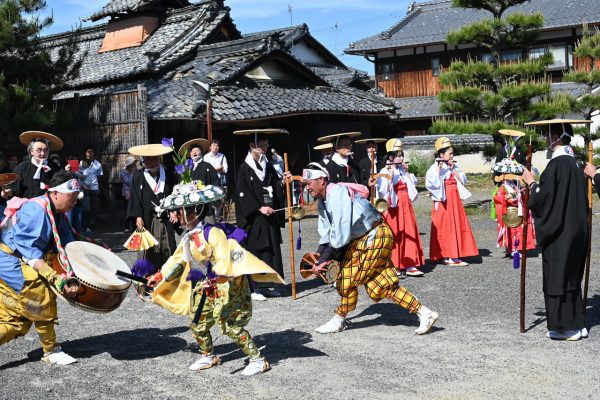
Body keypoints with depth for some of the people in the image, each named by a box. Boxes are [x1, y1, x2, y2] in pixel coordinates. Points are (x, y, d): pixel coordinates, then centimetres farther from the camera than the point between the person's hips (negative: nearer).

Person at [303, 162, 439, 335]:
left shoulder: (337, 194, -23)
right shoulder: (323, 201, 10)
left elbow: (340, 233, -27)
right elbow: (325, 233, 13)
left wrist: (324, 259, -19)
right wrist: (319, 257, -1)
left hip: (375, 236, -10)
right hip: (360, 239, 10)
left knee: (348, 277, -5)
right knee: (383, 283, 6)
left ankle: (339, 320, 13)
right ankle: (424, 313, 9)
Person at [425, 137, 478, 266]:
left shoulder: (454, 166, 13)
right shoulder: (435, 167, -7)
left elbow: (463, 181, 5)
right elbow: (431, 183, -20)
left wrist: (453, 169, -3)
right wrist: (439, 169, -22)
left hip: (455, 200, 7)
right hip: (444, 201, -7)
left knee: (457, 225, 6)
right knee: (445, 227, -5)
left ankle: (454, 255, 13)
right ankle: (446, 256, 0)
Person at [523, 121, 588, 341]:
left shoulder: (557, 164, -18)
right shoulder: (573, 162, 10)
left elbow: (544, 197, -20)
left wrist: (531, 182, -4)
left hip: (559, 231, -9)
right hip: (576, 230, 9)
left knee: (558, 277, 0)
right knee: (571, 276, 16)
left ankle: (565, 327, 7)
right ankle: (577, 324, 23)